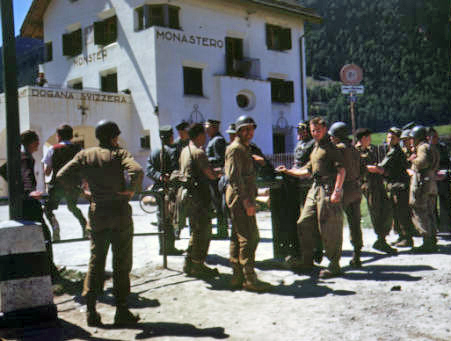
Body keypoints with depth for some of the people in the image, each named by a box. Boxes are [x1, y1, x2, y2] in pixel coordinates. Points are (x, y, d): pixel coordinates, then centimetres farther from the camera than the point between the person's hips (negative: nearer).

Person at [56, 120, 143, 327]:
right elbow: (137, 171, -25)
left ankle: (91, 311, 12)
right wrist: (132, 190, -9)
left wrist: (82, 190, 9)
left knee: (96, 262, 13)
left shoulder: (85, 155, 5)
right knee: (122, 264, 5)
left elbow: (62, 176, 2)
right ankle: (121, 312, 9)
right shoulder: (119, 154, -7)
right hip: (120, 215, -4)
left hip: (96, 214, 4)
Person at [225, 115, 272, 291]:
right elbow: (234, 177, -19)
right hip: (240, 197, -10)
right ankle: (249, 279, -6)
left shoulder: (244, 148, 20)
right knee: (249, 237, -10)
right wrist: (246, 201, -23)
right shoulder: (235, 148, -11)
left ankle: (238, 277, 19)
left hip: (243, 198, 10)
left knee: (238, 237, 12)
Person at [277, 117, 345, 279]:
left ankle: (334, 265, 5)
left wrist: (337, 191, -23)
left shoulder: (330, 147, -7)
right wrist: (288, 171, 25)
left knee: (329, 229, -5)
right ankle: (307, 261, 20)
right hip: (315, 189, 9)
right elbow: (308, 171, 27)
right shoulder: (315, 149, 20)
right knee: (304, 224, 9)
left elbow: (341, 170, -15)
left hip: (328, 189, -9)